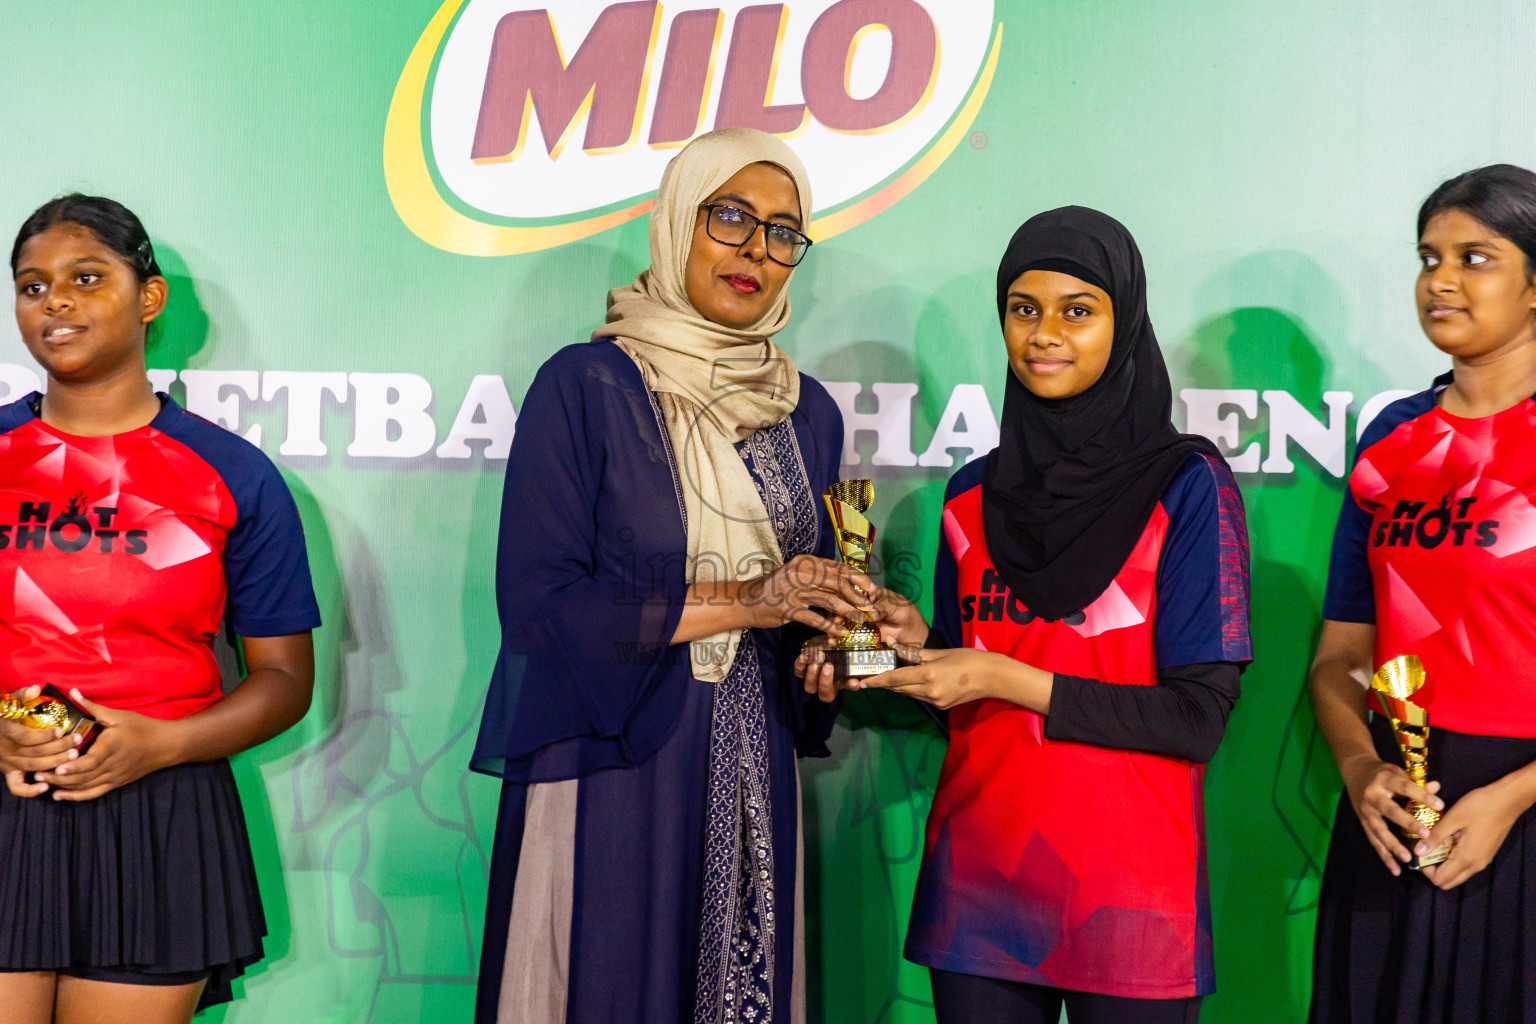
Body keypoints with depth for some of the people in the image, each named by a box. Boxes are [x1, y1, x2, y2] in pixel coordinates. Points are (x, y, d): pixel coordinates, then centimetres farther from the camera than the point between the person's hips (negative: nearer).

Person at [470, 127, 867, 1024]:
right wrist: (738, 602, -15)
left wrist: (837, 642, -6)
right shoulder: (585, 387, -6)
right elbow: (537, 603, -13)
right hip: (609, 779, -4)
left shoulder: (808, 412, 10)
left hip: (752, 778, 5)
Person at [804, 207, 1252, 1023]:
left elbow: (1198, 718, -11)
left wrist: (1008, 679, -16)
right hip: (977, 883, 4)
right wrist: (916, 646, -5)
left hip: (1126, 887, -4)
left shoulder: (1186, 486, -6)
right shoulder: (972, 497, 8)